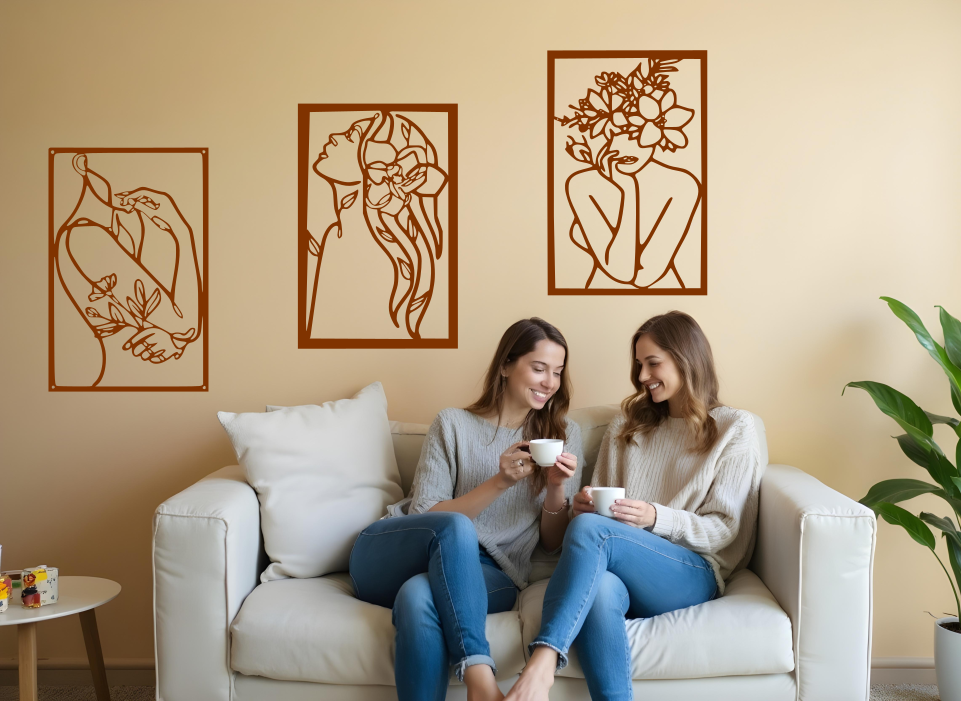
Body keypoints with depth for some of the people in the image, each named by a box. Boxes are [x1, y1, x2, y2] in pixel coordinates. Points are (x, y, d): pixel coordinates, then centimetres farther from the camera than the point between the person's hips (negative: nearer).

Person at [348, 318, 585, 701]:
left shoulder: (565, 435, 11)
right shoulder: (453, 424, 5)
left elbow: (552, 542, 12)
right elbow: (423, 516, -3)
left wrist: (557, 488, -10)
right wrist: (500, 482, -14)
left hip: (489, 574, 0)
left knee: (419, 596, -37)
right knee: (454, 527, -37)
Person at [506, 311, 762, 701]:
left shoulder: (734, 429, 11)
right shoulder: (626, 428, 24)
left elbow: (725, 530, 4)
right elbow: (601, 509, 25)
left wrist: (655, 518, -13)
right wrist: (585, 506, 0)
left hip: (693, 575, -3)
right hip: (622, 570, 3)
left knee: (590, 530, -33)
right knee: (600, 589, -38)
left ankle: (543, 661, -39)